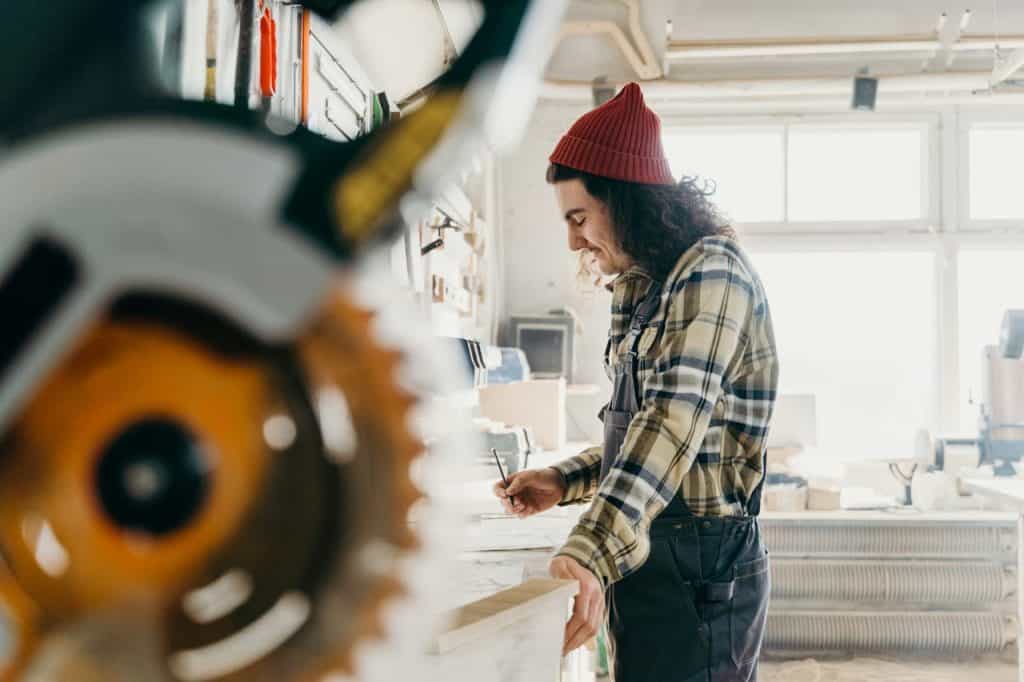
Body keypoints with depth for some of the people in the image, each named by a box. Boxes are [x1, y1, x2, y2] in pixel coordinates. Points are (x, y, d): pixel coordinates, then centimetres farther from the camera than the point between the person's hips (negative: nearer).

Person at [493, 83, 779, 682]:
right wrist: (565, 481, 10)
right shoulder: (647, 289, 16)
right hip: (649, 558, 9)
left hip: (699, 568, -9)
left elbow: (678, 419, -27)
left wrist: (591, 554, -37)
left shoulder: (712, 272, -14)